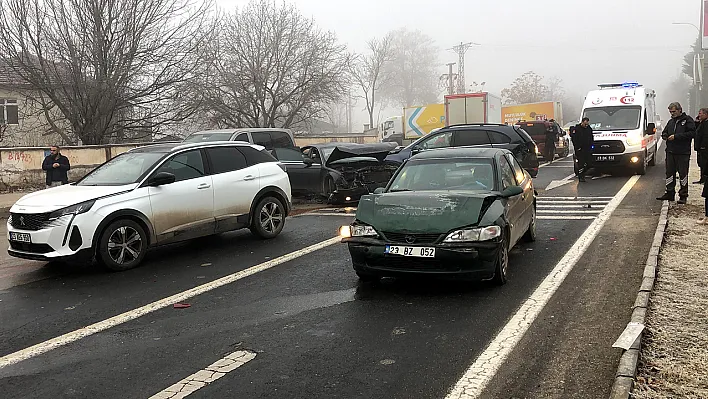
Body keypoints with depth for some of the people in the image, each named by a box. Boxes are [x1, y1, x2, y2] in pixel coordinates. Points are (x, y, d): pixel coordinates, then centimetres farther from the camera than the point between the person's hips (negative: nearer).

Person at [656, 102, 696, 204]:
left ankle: (683, 195, 6)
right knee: (669, 173, 7)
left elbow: (692, 133, -14)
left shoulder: (687, 120, -4)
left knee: (683, 174, -1)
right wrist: (665, 135, 4)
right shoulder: (671, 122, 17)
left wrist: (676, 136, -17)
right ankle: (670, 194, 14)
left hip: (683, 153, -6)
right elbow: (664, 132, 29)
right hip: (670, 152, 6)